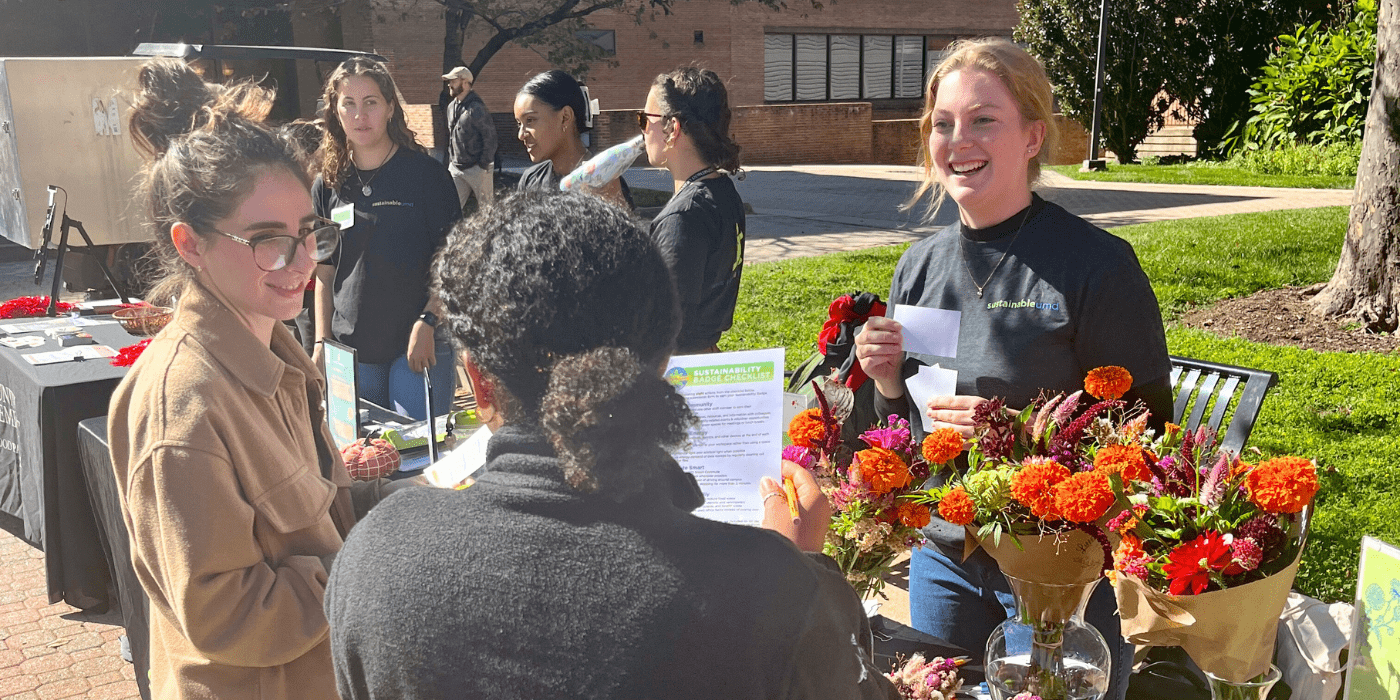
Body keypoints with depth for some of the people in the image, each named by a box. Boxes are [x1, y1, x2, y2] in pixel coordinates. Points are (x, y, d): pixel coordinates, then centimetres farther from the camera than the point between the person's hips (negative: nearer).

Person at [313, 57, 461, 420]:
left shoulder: (425, 173, -3)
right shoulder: (327, 186, 8)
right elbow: (325, 274, 12)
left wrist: (427, 323, -15)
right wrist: (321, 343, 5)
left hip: (420, 345, -3)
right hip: (352, 350, 4)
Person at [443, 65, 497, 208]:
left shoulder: (477, 108, -14)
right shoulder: (451, 107, 12)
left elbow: (490, 137, -15)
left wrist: (484, 166, -15)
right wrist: (450, 162, 16)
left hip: (476, 168, -7)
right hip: (456, 167, 7)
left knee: (485, 207, 2)